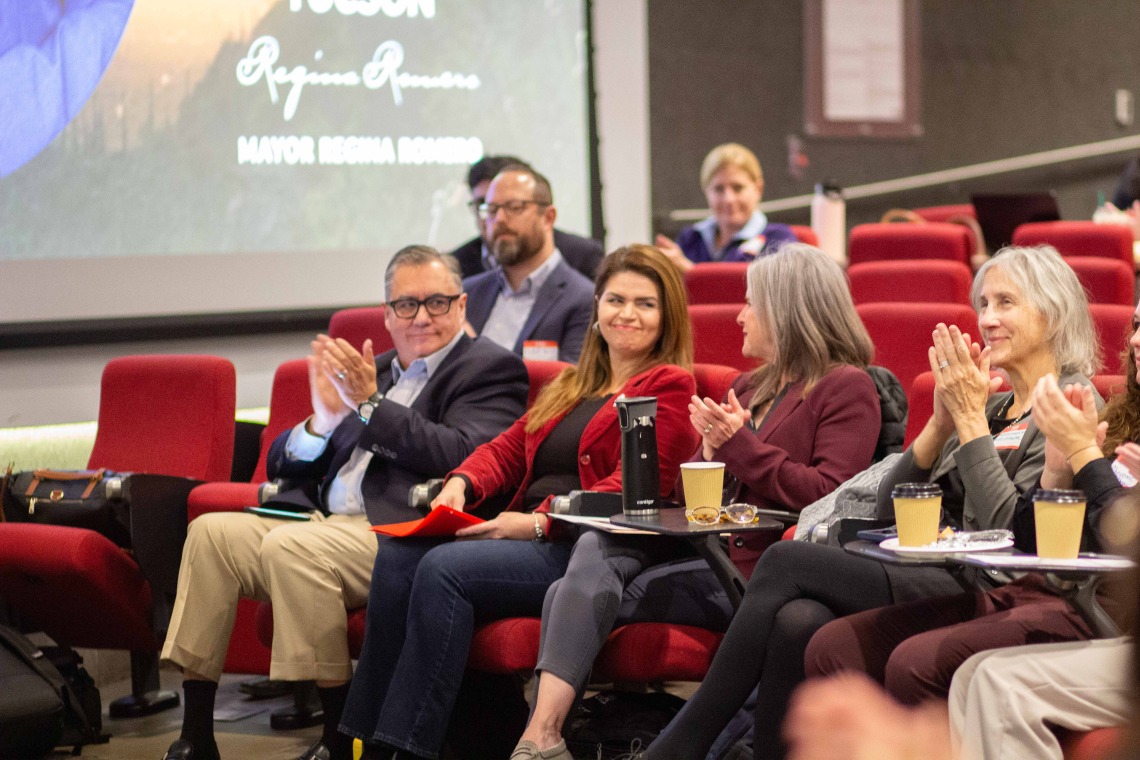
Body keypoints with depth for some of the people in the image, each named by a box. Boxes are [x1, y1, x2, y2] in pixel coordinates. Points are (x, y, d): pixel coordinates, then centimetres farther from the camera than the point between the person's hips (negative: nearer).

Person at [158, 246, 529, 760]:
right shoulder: (371, 371, 24)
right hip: (324, 519, 7)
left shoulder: (491, 369, 5)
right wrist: (322, 422, -3)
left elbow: (463, 457, -15)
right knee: (212, 531, -14)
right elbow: (280, 463, 19)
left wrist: (370, 404, -14)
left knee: (291, 547, -31)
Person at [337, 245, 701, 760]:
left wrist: (540, 521, -19)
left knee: (444, 568, -28)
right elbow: (509, 446, 22)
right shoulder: (573, 385, 29)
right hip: (532, 537, 7)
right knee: (397, 556, -18)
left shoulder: (668, 386, 3)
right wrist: (463, 482, -1)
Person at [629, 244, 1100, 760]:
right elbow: (887, 510, 16)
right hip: (927, 579, 7)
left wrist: (970, 418, -8)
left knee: (786, 560, -18)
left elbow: (1009, 531, -13)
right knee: (796, 620, -25)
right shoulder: (992, 407, 23)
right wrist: (942, 421, 2)